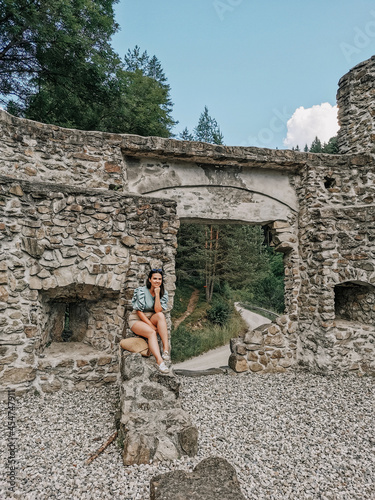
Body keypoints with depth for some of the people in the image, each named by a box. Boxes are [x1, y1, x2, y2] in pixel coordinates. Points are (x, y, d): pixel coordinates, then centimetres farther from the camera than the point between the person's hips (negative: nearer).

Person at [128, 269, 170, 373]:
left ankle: (166, 349, -37)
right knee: (151, 332, -34)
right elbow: (139, 311, -14)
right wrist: (151, 325, -20)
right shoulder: (141, 291, -13)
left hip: (151, 319, 4)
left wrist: (157, 294, -21)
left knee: (161, 315, -31)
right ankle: (159, 361, -47)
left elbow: (158, 310, -14)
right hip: (137, 319, -4)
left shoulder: (163, 293, -1)